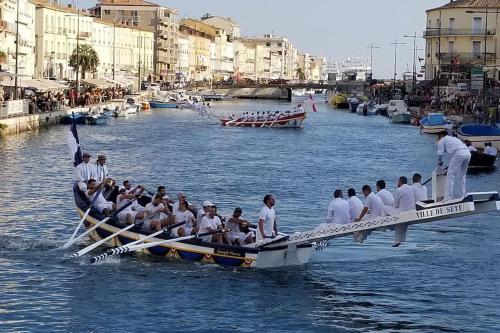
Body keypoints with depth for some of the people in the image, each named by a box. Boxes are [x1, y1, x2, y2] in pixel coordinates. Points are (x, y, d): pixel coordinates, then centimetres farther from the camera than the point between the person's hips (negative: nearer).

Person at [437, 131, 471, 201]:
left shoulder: (442, 140, 18)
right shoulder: (454, 138, 39)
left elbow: (440, 154, 9)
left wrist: (439, 162, 27)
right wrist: (450, 164, 45)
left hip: (459, 154, -7)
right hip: (467, 153, 7)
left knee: (450, 176, -3)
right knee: (461, 176, 19)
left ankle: (448, 198, -8)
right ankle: (462, 197, 19)